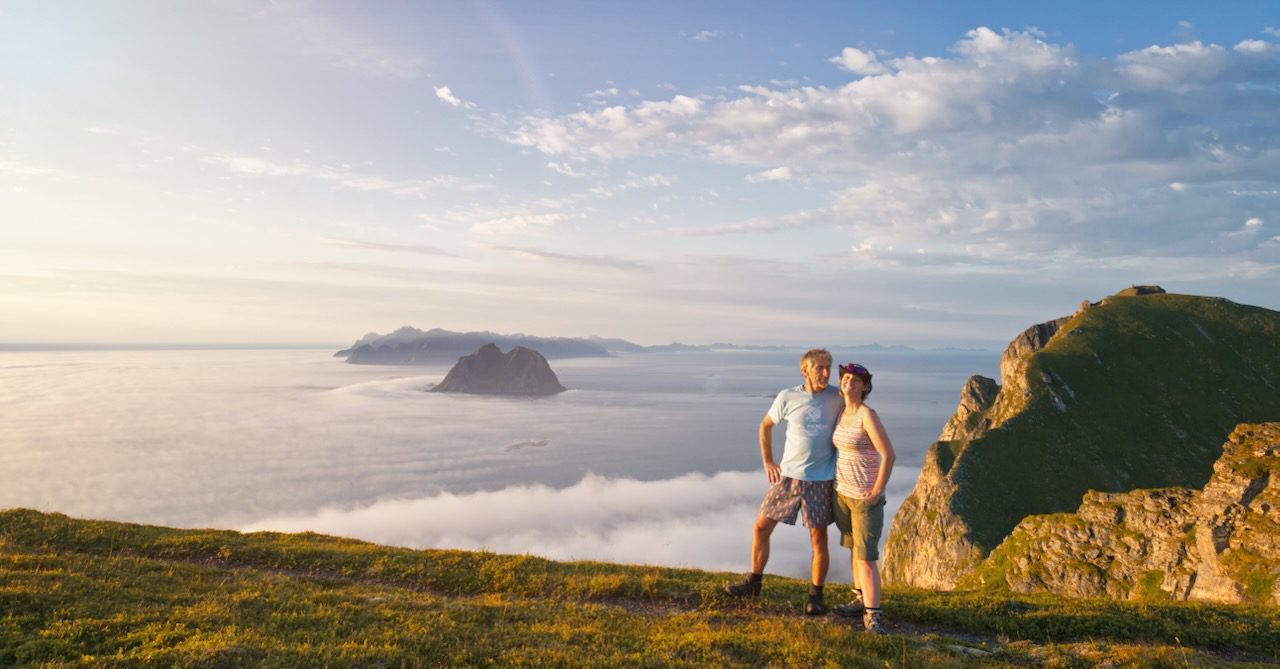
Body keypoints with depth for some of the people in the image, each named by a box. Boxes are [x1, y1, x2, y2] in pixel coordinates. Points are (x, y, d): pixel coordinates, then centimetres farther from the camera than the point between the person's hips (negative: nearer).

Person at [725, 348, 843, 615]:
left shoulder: (836, 398, -7)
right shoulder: (787, 397, -6)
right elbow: (765, 426, 10)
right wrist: (768, 462, 6)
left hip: (820, 480, -1)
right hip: (787, 476, 1)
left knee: (818, 538, 3)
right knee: (761, 526, 5)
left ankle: (816, 595, 19)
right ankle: (754, 582, 23)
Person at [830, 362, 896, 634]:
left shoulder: (867, 415, -19)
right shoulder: (842, 412, 6)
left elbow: (889, 454, -22)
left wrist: (878, 490, -19)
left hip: (866, 497, -8)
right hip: (842, 492, 8)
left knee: (866, 557, -9)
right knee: (854, 548, 20)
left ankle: (872, 616, -4)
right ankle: (861, 599, 35)